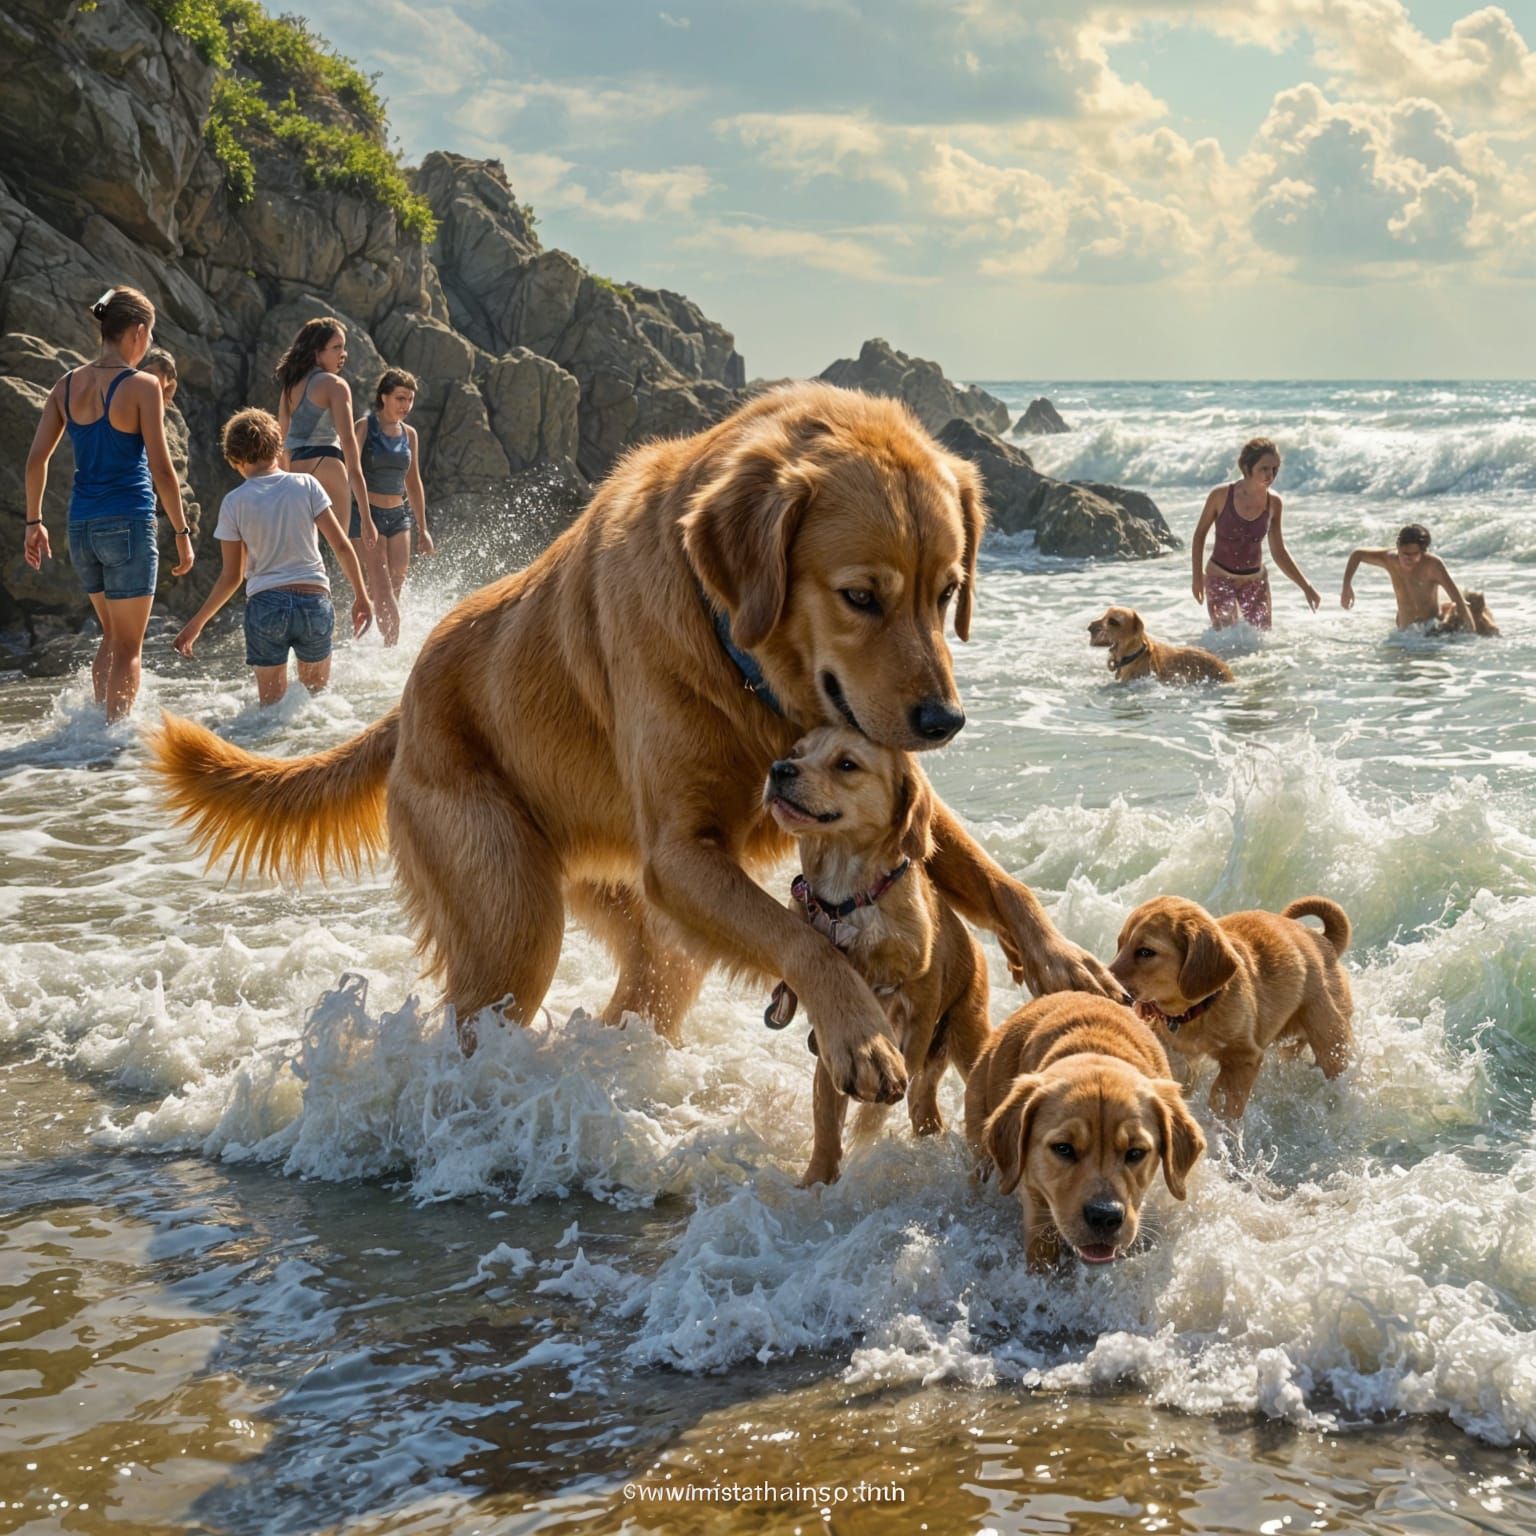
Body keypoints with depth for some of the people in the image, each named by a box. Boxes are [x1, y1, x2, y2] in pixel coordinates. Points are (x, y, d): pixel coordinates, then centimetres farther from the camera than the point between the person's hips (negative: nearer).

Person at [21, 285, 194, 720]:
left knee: (112, 635, 22)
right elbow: (161, 470, -12)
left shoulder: (67, 385, 6)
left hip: (81, 524, 6)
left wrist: (34, 521, 14)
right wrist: (182, 532, -5)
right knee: (128, 647, 4)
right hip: (129, 522, -6)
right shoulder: (141, 386, -11)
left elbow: (36, 459, 6)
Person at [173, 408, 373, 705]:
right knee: (316, 695, 16)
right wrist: (361, 596, 12)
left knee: (273, 702, 8)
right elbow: (342, 547, 1)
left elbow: (231, 577, 4)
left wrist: (195, 625, 14)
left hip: (265, 603, -1)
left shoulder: (234, 503, 2)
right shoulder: (306, 485, 3)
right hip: (314, 600, 1)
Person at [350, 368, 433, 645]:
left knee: (395, 589, 2)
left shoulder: (409, 435, 10)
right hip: (366, 513, -5)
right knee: (381, 591, -10)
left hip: (398, 516, 5)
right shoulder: (364, 427, -7)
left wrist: (422, 529, 19)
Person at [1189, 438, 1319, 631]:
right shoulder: (1221, 495, -15)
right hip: (1220, 577, -3)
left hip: (1255, 580, 4)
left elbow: (1279, 552, 6)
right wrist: (1197, 576, -4)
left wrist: (1305, 586, 3)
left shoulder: (1273, 503, -5)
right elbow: (1200, 534, 0)